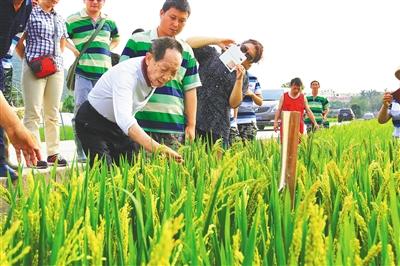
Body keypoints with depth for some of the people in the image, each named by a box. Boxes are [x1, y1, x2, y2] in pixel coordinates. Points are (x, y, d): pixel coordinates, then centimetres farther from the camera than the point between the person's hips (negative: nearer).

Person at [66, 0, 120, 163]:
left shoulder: (109, 21, 14)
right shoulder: (74, 20, 0)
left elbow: (116, 39, 30)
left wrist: (107, 49, 13)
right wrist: (74, 50, -6)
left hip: (105, 72, 5)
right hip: (83, 72, -4)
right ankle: (81, 153, -1)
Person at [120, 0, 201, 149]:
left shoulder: (187, 52, 14)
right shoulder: (137, 41, 4)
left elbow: (190, 90, 14)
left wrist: (191, 125, 9)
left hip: (175, 127, 3)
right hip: (140, 124, -3)